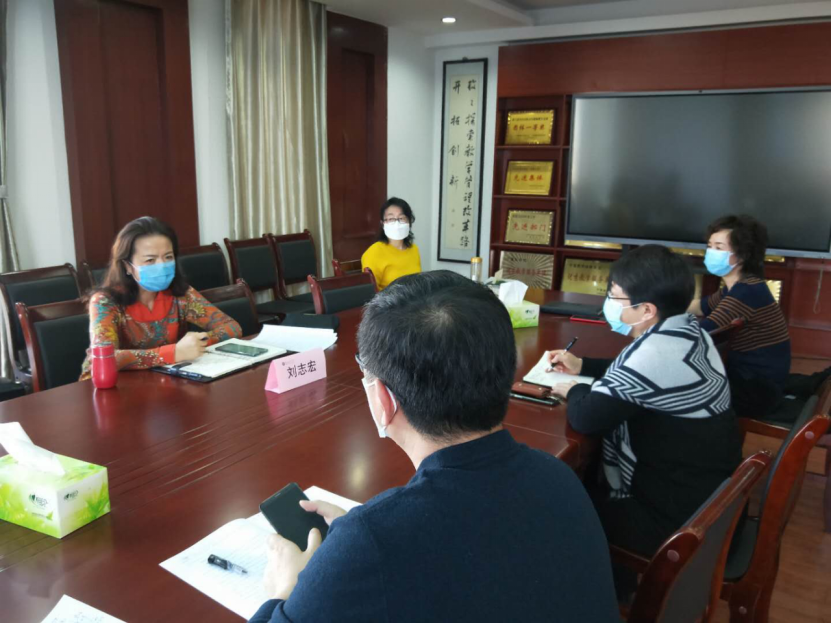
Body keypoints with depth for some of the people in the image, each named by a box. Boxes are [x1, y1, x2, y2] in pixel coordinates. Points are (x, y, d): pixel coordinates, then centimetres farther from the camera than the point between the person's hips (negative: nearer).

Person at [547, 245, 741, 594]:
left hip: (679, 520, -9)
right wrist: (581, 367, 12)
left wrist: (574, 392, -8)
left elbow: (585, 419, -29)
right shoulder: (686, 332, 1)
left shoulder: (657, 352, -30)